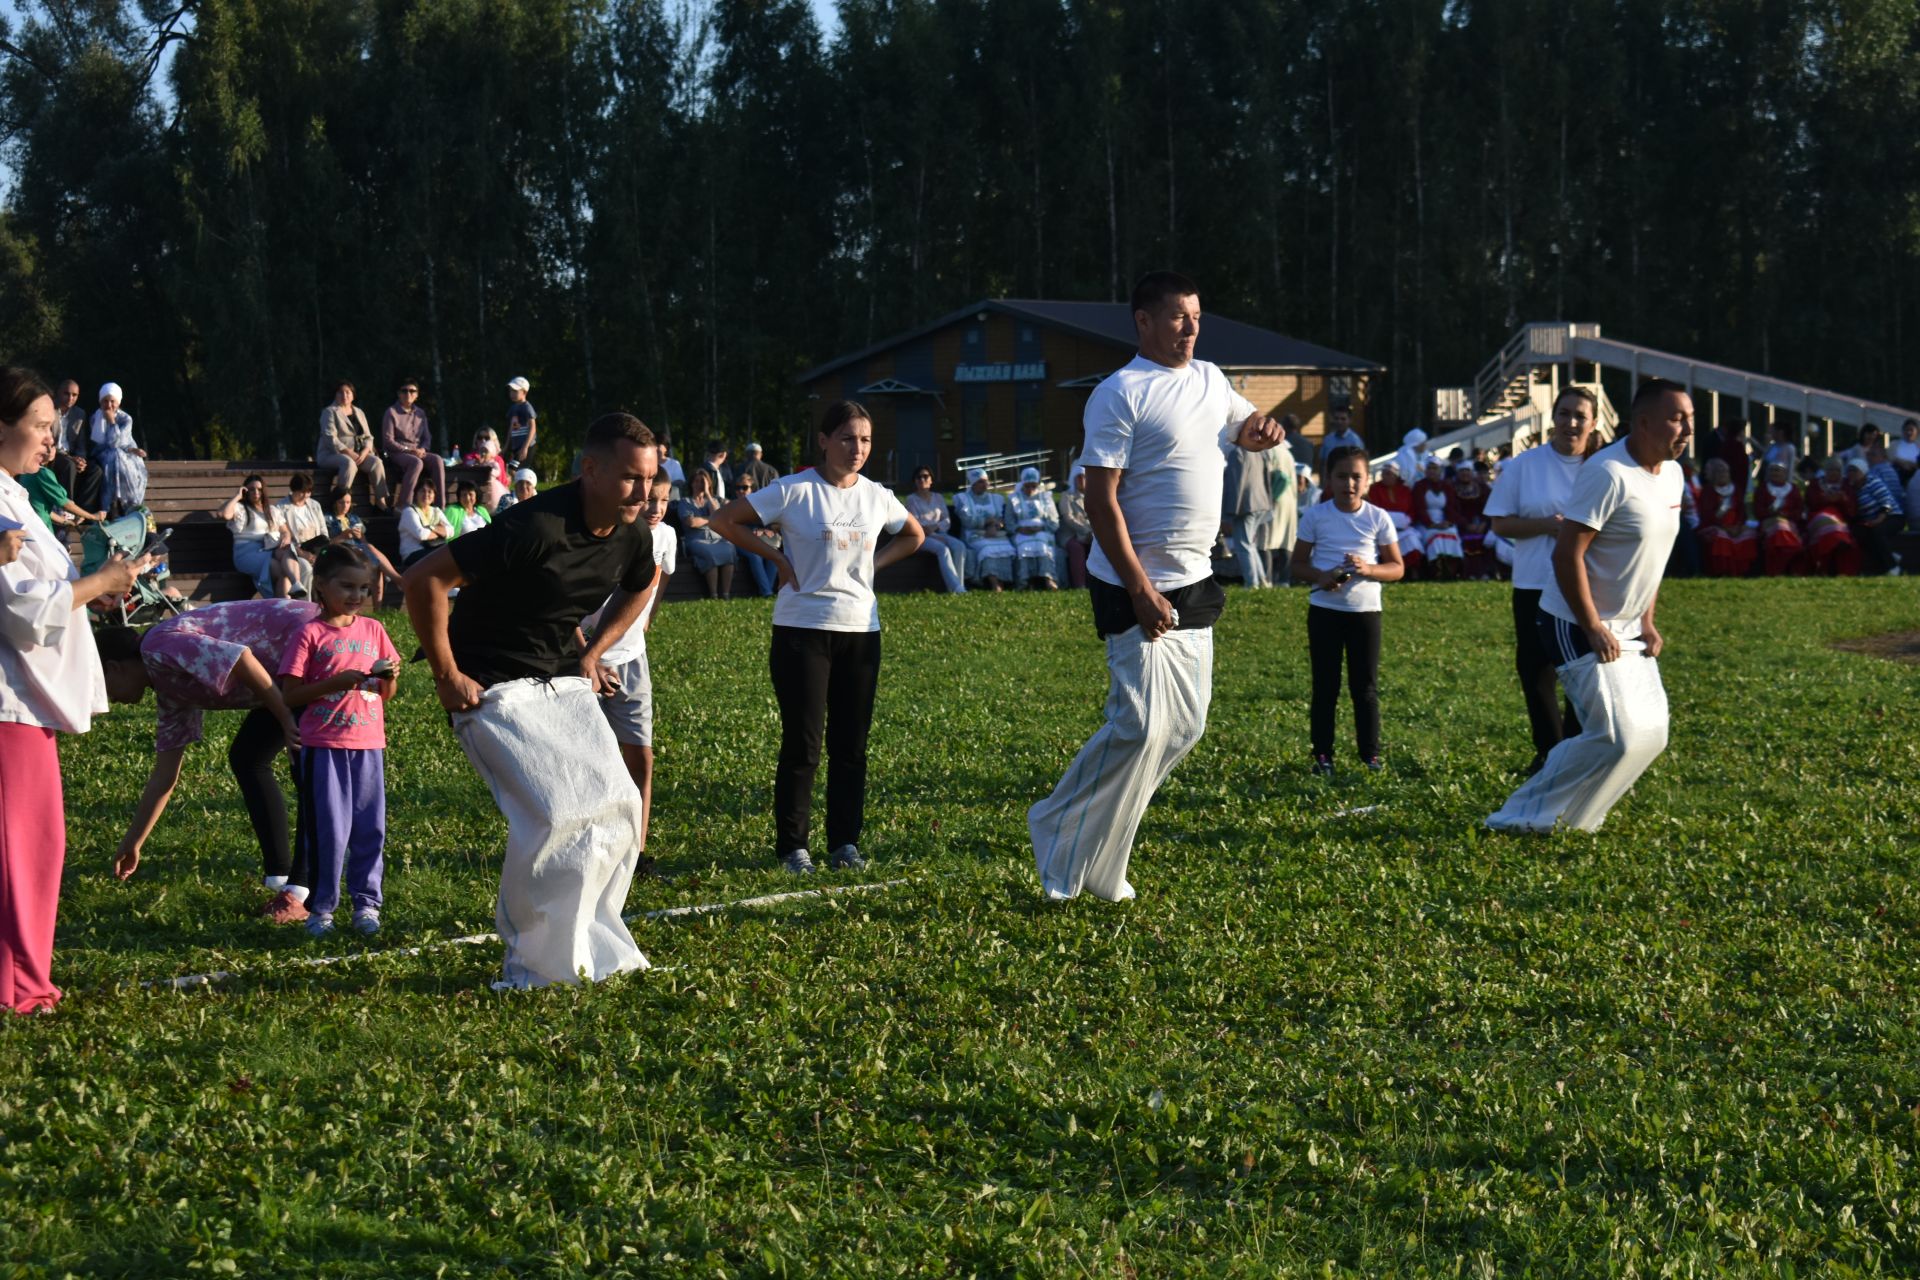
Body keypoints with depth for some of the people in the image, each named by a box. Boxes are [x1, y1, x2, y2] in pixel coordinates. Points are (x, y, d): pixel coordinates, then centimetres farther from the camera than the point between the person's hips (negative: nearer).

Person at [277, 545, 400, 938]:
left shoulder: (373, 630, 9)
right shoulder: (310, 634, -4)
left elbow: (386, 695, 14)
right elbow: (290, 694, -8)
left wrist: (389, 678, -8)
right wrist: (336, 682, -19)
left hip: (369, 744, 4)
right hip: (323, 746, -4)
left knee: (370, 827, 5)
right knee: (328, 830, -2)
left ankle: (367, 903, 15)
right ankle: (320, 908, 8)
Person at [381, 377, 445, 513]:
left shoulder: (420, 414, 17)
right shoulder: (391, 412, 0)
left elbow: (427, 438, 17)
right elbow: (388, 441, -7)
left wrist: (422, 449, -6)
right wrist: (408, 450, -17)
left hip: (417, 452, 5)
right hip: (396, 453, -5)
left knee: (438, 460, -25)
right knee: (416, 462, -37)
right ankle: (403, 505, -39)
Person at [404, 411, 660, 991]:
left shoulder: (633, 537, -3)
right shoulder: (535, 528, -27)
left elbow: (638, 588, 24)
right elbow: (424, 579, -25)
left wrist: (592, 652, 13)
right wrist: (446, 676, -18)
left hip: (565, 684, 8)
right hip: (496, 690, -8)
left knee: (617, 807, -1)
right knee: (553, 815, -20)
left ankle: (590, 947, 15)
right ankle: (532, 964, -4)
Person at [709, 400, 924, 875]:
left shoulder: (877, 497, 6)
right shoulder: (794, 492, -8)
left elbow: (913, 536, 25)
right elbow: (725, 520, -6)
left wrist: (872, 563, 9)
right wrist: (777, 558, -7)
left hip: (860, 629, 4)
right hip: (802, 628, -4)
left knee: (851, 744, 7)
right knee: (802, 743, -3)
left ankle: (845, 843, 15)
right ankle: (793, 847, 5)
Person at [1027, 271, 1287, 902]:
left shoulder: (1209, 380, 11)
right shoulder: (1121, 393, -12)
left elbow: (1243, 426, 32)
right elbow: (1101, 500, -16)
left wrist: (1262, 428, 5)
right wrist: (1141, 592, -22)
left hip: (1195, 584, 8)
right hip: (1135, 586, -8)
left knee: (1185, 725, 9)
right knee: (1141, 727, -14)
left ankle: (1101, 859, 18)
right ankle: (1062, 844, 2)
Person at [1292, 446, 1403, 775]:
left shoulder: (1377, 518, 1)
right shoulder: (1315, 516, 0)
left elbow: (1397, 568, 3)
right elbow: (1298, 564, 3)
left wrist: (1368, 569, -17)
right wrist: (1320, 576, -18)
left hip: (1365, 609, 0)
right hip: (1324, 609, 0)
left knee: (1366, 686, 5)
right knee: (1325, 686, 5)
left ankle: (1371, 753, 13)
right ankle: (1322, 754, 11)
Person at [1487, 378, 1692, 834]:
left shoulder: (1671, 473, 7)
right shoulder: (1607, 473, -21)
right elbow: (1567, 554, -23)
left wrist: (1647, 622, 12)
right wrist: (1593, 629, -23)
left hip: (1626, 628, 9)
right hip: (1579, 625, -9)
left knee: (1651, 733, 7)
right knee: (1617, 736, -15)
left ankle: (1571, 815, 19)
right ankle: (1528, 815, -1)